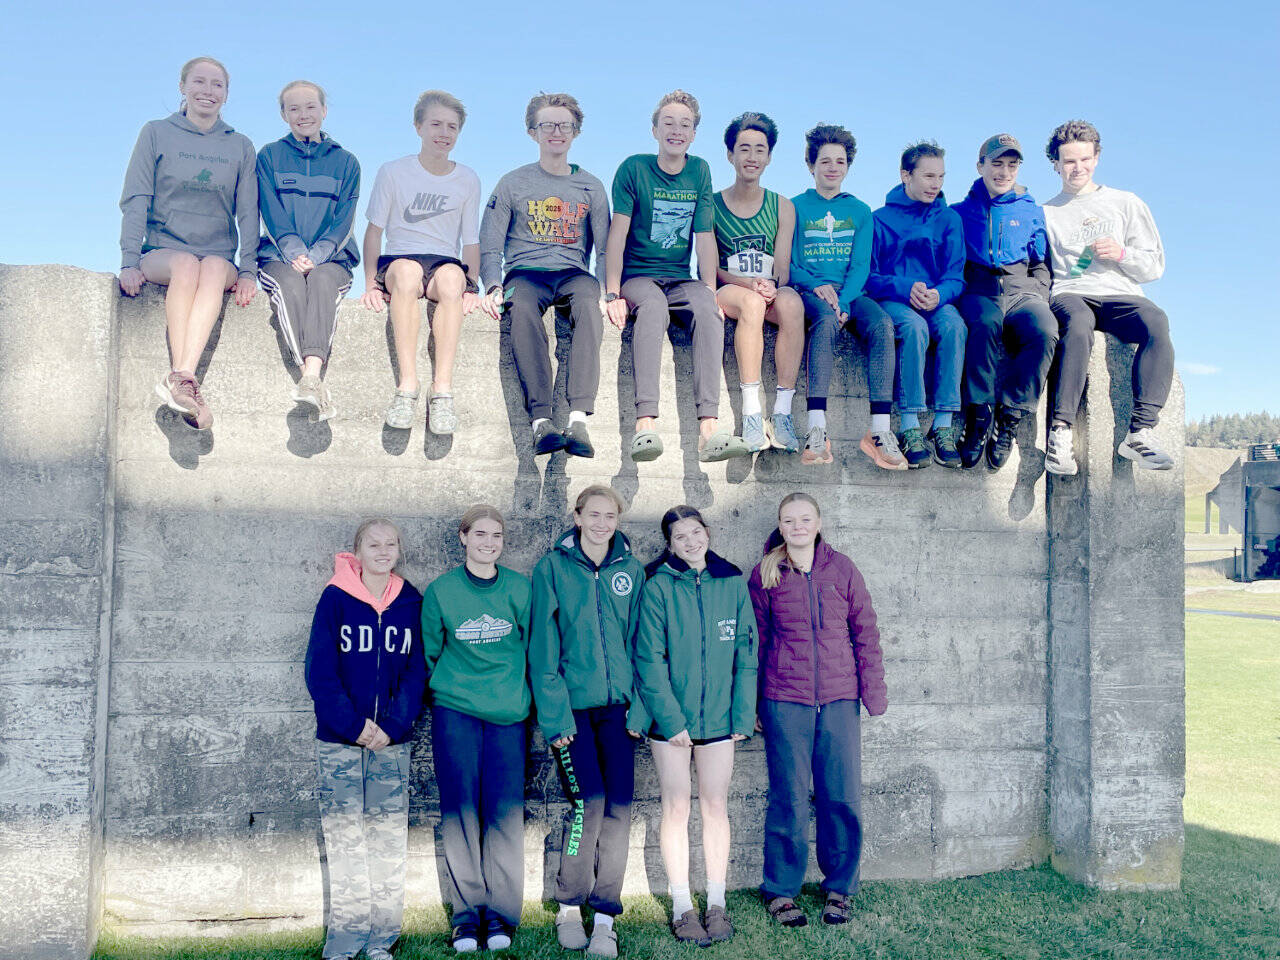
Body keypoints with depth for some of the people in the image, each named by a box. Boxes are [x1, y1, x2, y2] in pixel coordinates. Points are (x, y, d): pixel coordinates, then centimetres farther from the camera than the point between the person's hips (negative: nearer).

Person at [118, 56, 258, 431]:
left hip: (219, 260, 1)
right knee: (186, 264, -36)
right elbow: (135, 200, 4)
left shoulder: (240, 146, 16)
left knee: (215, 267, -36)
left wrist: (247, 270, -4)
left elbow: (247, 213, 9)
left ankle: (180, 378, -50)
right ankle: (185, 383, -44)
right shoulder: (156, 133, 11)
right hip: (161, 252, -1)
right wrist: (129, 261, -8)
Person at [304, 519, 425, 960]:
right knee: (343, 834, 0)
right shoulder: (335, 598, -2)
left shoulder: (411, 602, 5)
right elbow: (320, 671, -6)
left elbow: (416, 671, 3)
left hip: (392, 741, 2)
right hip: (338, 740, -2)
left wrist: (392, 726, -10)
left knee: (389, 835, 3)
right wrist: (354, 725, -14)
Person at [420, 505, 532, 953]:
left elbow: (533, 647, 8)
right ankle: (467, 909, 12)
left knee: (504, 811, 0)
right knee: (460, 810, 1)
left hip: (508, 713, 1)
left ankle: (500, 909, 12)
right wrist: (448, 688, 8)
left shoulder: (520, 589, 2)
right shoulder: (440, 591, 0)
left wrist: (517, 692, 6)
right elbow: (429, 652, 10)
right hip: (454, 713, 0)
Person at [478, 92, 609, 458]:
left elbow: (605, 249, 15)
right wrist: (494, 287, -11)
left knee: (588, 301, -37)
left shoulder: (590, 187, 20)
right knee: (521, 306, -38)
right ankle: (541, 420, -47)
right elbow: (490, 247, 9)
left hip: (573, 273, 1)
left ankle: (579, 418, -49)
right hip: (524, 272, 0)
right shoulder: (512, 184, 15)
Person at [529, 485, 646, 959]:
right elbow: (543, 648, -5)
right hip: (572, 706, -3)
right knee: (588, 800, -10)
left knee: (619, 804, -1)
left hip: (616, 705, 3)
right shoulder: (552, 568, -2)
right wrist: (553, 713, -11)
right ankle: (568, 908, 12)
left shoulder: (630, 569, 7)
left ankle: (605, 918, 12)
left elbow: (638, 641, 7)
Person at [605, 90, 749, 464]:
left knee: (708, 310, -32)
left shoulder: (699, 171, 11)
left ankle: (709, 427, -46)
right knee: (654, 307, -38)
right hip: (638, 277, -3)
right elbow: (618, 233, -5)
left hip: (681, 279, 3)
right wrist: (613, 295, -15)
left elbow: (705, 237, 6)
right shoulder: (634, 168, 1)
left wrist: (709, 293, -4)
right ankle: (646, 424, -52)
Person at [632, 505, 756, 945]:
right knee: (676, 808, 5)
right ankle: (682, 907, 16)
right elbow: (650, 658, -9)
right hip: (671, 717, -2)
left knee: (716, 806, 9)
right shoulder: (658, 586, -8)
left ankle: (716, 904, 21)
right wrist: (670, 718, -14)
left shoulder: (732, 582, 1)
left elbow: (745, 652, 4)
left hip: (718, 715, 2)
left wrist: (743, 714, 0)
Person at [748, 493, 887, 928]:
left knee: (843, 796, 4)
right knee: (788, 797, 3)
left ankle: (839, 889, 22)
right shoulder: (765, 574, 2)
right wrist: (752, 704, 4)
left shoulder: (841, 569, 4)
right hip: (785, 700, -1)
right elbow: (754, 641, 5)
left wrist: (873, 691, 3)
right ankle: (781, 891, 19)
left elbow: (865, 631, 7)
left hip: (839, 699, 1)